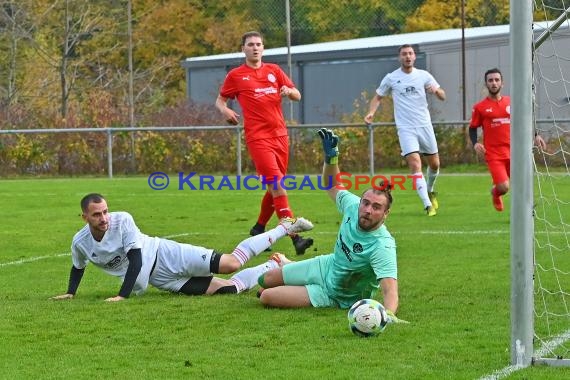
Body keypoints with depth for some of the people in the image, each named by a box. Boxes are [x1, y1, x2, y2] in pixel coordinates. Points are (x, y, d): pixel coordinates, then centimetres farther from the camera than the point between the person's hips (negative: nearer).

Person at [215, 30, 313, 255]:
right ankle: (295, 238, -23)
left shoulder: (274, 70, 14)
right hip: (258, 137, -5)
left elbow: (297, 96, 14)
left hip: (280, 135, 5)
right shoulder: (235, 76, 5)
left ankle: (259, 228, 33)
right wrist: (225, 111, -10)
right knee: (277, 185, -16)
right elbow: (220, 100, 13)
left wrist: (288, 91, -10)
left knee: (274, 187, 12)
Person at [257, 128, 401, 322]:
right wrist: (331, 157, -17)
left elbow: (390, 289, -51)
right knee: (266, 281, 19)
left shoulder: (383, 246, -40)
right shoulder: (353, 205, -20)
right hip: (327, 266, 6)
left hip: (339, 296, -5)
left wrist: (388, 315, -73)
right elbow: (332, 186, 2)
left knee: (266, 298, -6)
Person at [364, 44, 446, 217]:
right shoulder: (391, 78, 0)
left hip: (425, 125, 3)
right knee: (415, 164, -17)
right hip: (405, 129, -3)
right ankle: (428, 205, -17)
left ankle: (430, 191, 41)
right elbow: (378, 97, 12)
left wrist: (436, 89, -19)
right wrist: (371, 112, -8)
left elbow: (442, 96, 5)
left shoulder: (423, 75, 4)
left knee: (434, 164, 11)